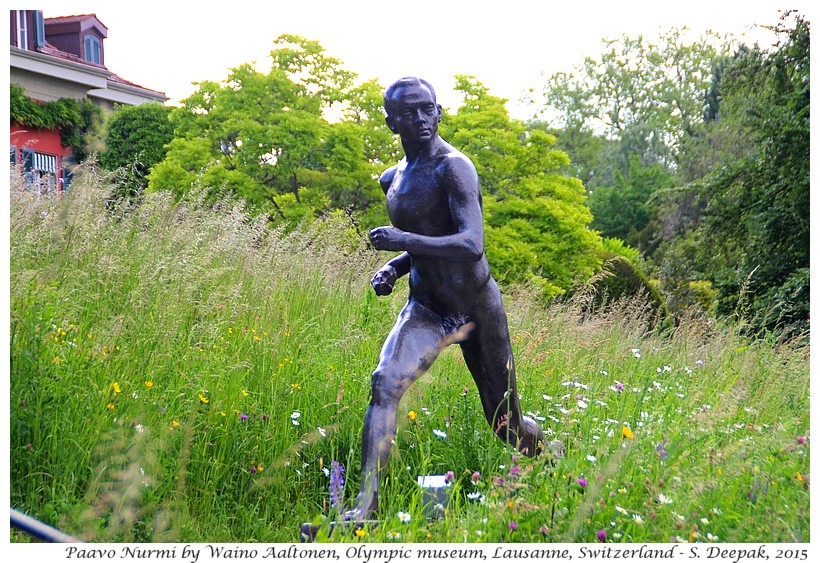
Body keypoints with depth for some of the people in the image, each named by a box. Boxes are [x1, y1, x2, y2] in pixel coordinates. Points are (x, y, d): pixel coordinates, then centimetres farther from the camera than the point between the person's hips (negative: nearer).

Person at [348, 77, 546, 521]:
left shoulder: (453, 168, -17)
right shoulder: (392, 180, 8)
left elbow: (471, 246, -30)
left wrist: (403, 241, -34)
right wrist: (393, 268, 3)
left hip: (477, 308, -5)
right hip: (426, 309, 5)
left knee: (506, 426, 8)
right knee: (384, 383, -23)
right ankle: (365, 506, -24)